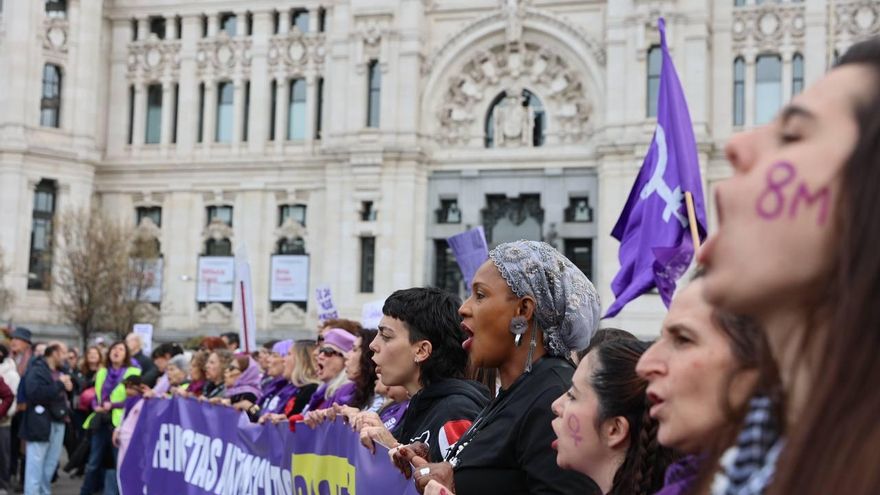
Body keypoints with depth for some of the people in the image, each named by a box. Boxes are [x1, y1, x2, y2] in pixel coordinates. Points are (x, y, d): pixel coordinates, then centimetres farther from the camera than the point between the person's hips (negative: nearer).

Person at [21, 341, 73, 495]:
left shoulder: (59, 371, 17)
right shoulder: (36, 370, -11)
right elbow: (34, 392, -26)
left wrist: (68, 386, 3)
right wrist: (59, 384, -20)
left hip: (58, 421, 9)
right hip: (41, 422, -9)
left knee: (51, 461, 14)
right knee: (36, 462, -5)